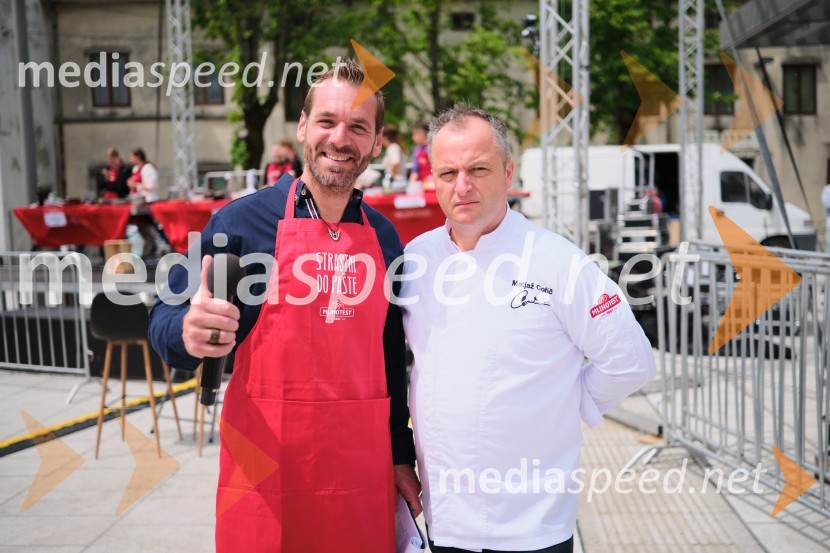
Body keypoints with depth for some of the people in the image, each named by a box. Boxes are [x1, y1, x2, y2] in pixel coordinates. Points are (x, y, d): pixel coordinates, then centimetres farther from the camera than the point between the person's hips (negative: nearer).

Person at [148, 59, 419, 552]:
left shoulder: (384, 237, 7)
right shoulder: (245, 220, -4)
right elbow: (167, 319, -3)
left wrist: (401, 455, 13)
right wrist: (188, 334, -25)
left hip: (363, 473, 3)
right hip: (265, 470, -3)